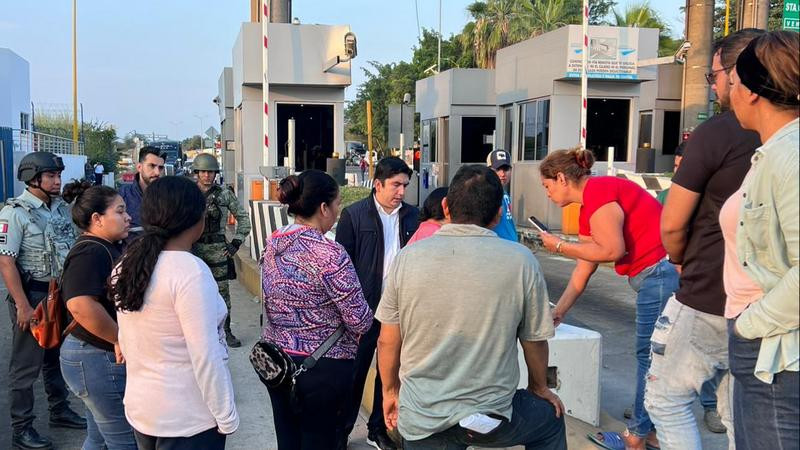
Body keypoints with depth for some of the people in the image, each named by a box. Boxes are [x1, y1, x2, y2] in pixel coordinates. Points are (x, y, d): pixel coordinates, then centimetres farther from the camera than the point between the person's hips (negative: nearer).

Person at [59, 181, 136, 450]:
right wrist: (120, 339, -25)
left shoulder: (105, 247, 10)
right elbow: (81, 306, -36)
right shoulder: (91, 253, -21)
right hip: (97, 359, -10)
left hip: (99, 357, 10)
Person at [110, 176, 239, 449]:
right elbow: (206, 358, -22)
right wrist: (226, 418, -14)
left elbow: (126, 344, 9)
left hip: (139, 408, 7)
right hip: (187, 418, -7)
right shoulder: (191, 271, -22)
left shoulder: (127, 265, 1)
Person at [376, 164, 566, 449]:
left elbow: (387, 341, -2)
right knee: (551, 419, 27)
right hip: (491, 418, -1)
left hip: (421, 422, 2)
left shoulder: (408, 258, -8)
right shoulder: (521, 261, -12)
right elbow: (534, 341, -2)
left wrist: (390, 390, 17)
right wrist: (539, 388, 18)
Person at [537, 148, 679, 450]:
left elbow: (612, 250, -21)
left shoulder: (598, 192, -14)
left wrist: (560, 246, -10)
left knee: (650, 356, 0)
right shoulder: (587, 209, 16)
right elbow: (585, 268, 17)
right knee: (654, 355, 15)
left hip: (661, 272, -10)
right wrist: (559, 311, 17)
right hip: (657, 276, 10)